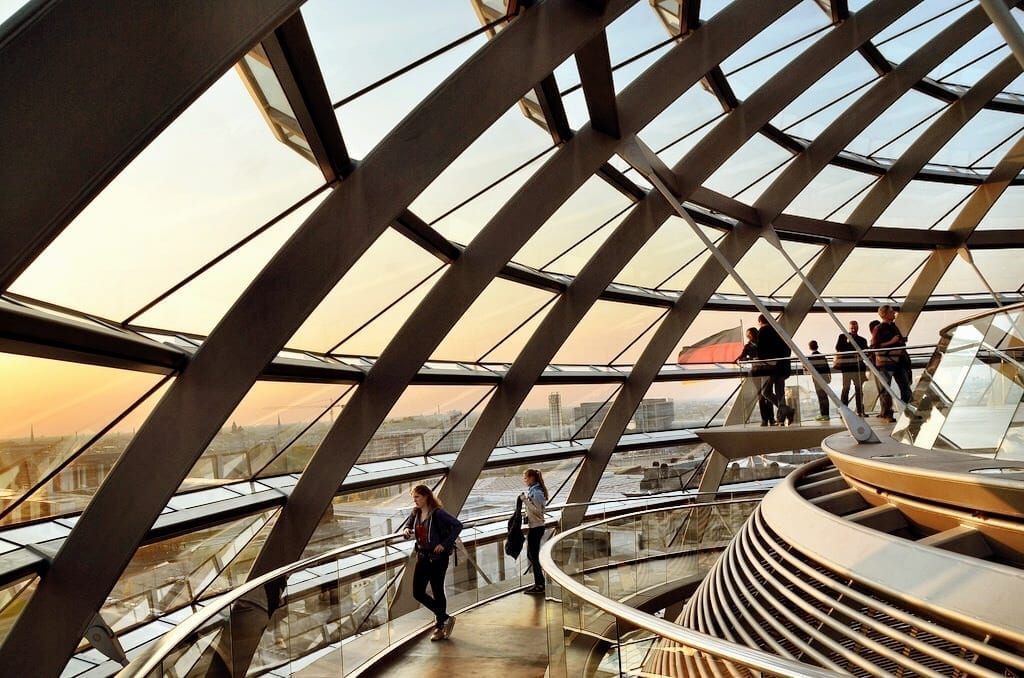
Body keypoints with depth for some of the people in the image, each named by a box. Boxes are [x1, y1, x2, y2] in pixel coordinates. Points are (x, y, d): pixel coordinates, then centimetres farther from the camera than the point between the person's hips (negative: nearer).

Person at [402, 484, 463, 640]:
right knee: (418, 593, 6)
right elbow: (407, 525, 20)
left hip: (437, 557, -7)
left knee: (437, 592, 3)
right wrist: (406, 530, -5)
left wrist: (444, 544, -20)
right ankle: (445, 618, 21)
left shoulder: (438, 513, -16)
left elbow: (458, 525, -19)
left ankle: (440, 627, 19)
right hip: (422, 557, 7)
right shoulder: (416, 513, 5)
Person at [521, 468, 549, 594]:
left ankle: (540, 585, 4)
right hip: (533, 526, 10)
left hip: (536, 527, -10)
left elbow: (537, 510, -22)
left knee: (534, 556, -3)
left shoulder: (536, 492, -17)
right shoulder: (531, 491, 11)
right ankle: (538, 583, 23)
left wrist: (525, 501, -22)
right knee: (531, 555, 15)